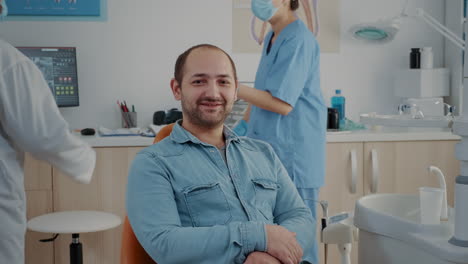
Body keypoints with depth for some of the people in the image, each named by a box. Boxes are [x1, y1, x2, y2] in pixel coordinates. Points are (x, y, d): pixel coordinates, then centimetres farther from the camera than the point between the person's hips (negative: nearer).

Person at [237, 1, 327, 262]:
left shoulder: (298, 40, -14)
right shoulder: (272, 39, 16)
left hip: (293, 151, -9)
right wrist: (244, 124, 23)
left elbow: (282, 103, -19)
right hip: (269, 149, 9)